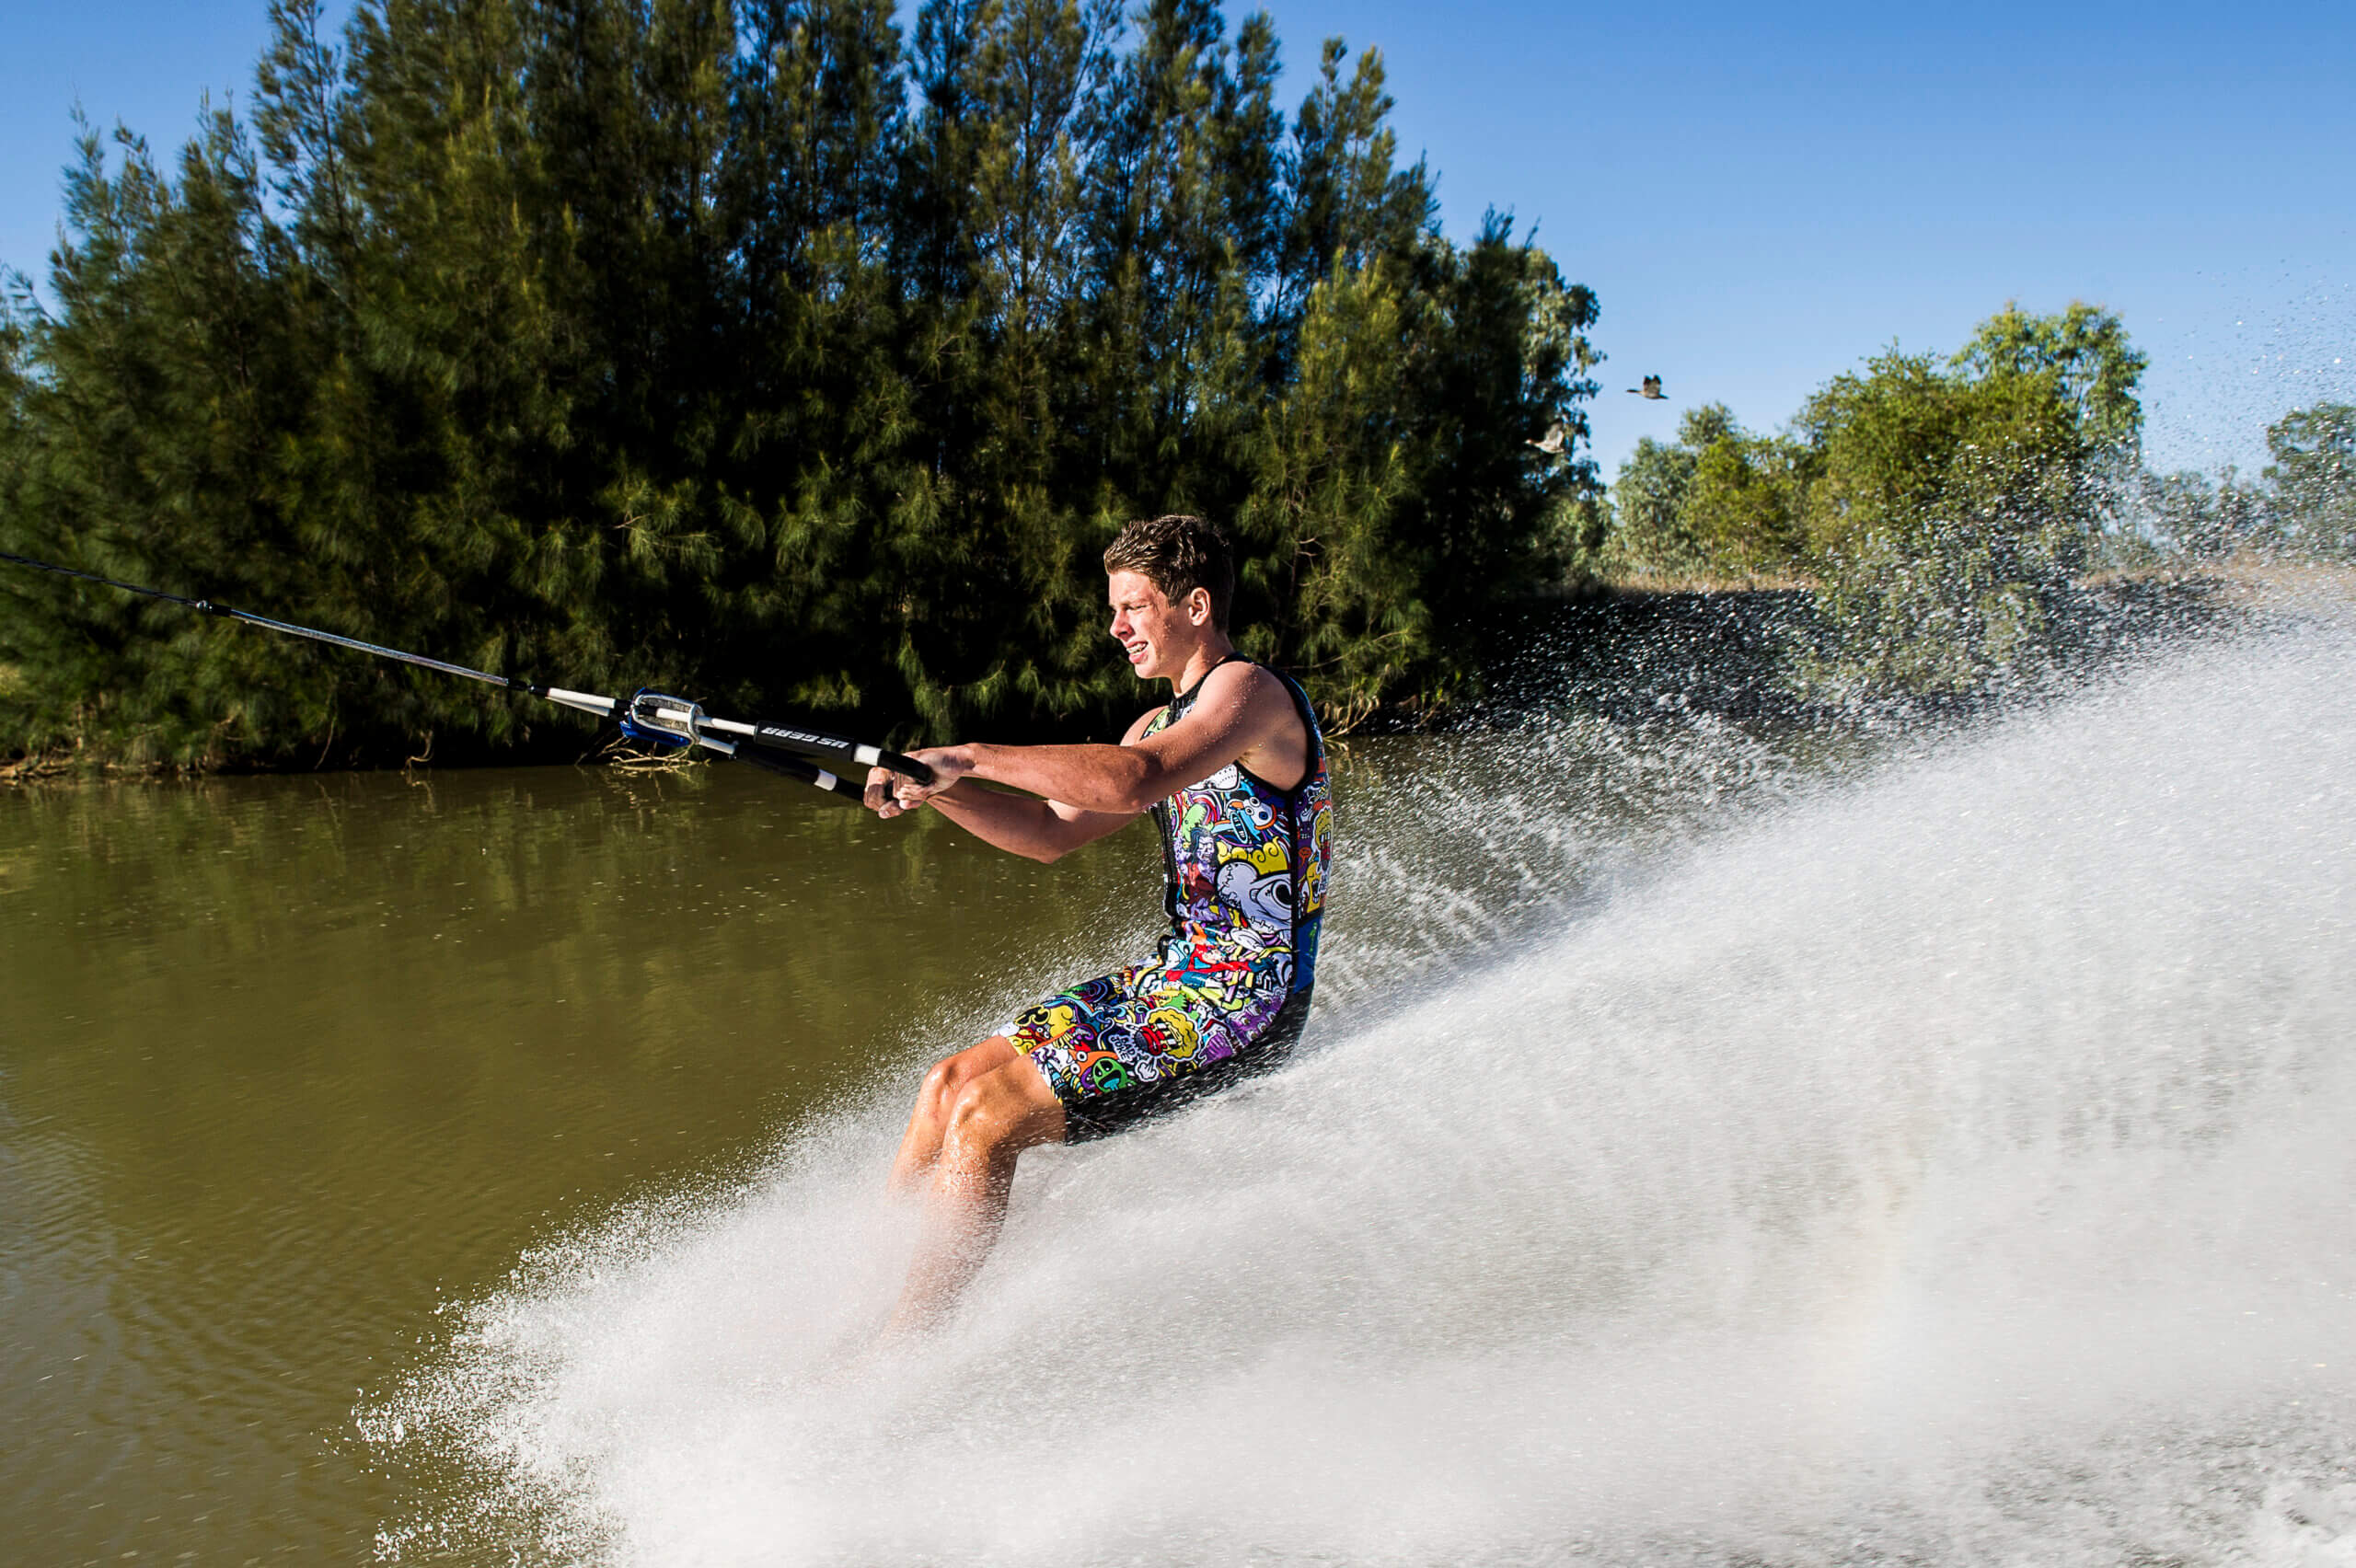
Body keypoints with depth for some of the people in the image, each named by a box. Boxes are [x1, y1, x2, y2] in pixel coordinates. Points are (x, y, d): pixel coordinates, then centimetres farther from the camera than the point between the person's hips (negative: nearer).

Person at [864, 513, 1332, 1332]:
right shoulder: (1163, 723, 17)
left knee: (987, 1114, -16)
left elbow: (1134, 782, -31)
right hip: (1178, 975, 9)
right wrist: (935, 791, 0)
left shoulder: (1248, 689, -13)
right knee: (951, 1082, 5)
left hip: (1242, 1003, -9)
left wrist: (971, 756, -25)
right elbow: (1055, 832, 15)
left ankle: (890, 1360, -7)